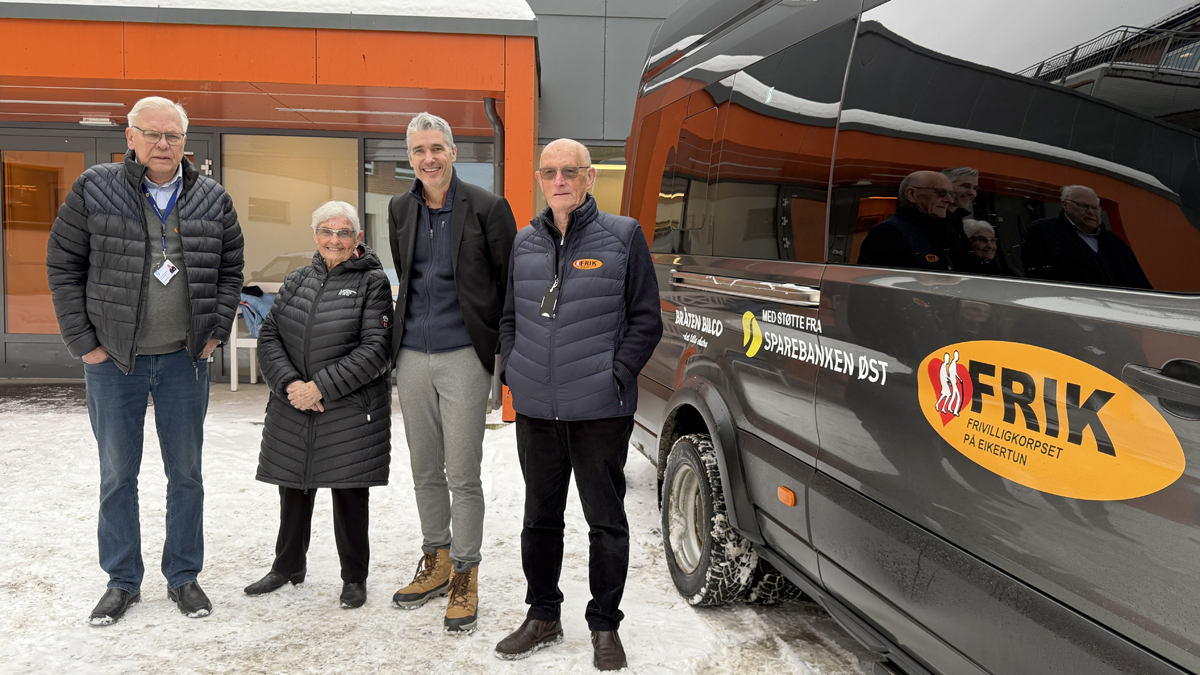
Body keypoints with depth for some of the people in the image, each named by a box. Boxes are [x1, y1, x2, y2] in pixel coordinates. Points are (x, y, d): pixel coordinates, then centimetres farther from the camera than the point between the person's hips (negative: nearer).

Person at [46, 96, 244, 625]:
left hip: (185, 359, 1)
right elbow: (63, 265, 0)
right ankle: (122, 581, 23)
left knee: (186, 472, 9)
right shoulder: (94, 190, -3)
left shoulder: (212, 199, 2)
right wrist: (82, 340, -5)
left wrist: (216, 331, 1)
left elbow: (230, 269, 10)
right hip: (112, 360, -1)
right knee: (117, 473, 9)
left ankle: (183, 577, 23)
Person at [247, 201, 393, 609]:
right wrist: (289, 383, -10)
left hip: (350, 411, -5)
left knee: (349, 491, 3)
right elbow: (269, 336, 7)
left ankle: (354, 577, 21)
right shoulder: (297, 280, 12)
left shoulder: (372, 281, -3)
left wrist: (321, 387, -16)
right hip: (292, 408, 5)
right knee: (293, 487, 15)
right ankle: (288, 566, 36)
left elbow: (375, 349, -12)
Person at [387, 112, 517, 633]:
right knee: (425, 471, 14)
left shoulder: (487, 208, -7)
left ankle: (465, 578, 13)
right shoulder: (400, 210, 10)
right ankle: (435, 562, 30)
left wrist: (507, 353, -3)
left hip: (464, 356, -5)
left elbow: (511, 283, -3)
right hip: (412, 356, 5)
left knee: (462, 475, -1)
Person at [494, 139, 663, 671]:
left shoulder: (622, 236, -1)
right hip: (535, 409, 4)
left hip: (600, 409, -4)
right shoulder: (524, 242, 11)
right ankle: (542, 617, 31)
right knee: (540, 517, 15)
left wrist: (617, 376, -9)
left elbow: (646, 319, -1)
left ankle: (605, 626, 22)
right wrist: (512, 369, 6)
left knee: (606, 520, 6)